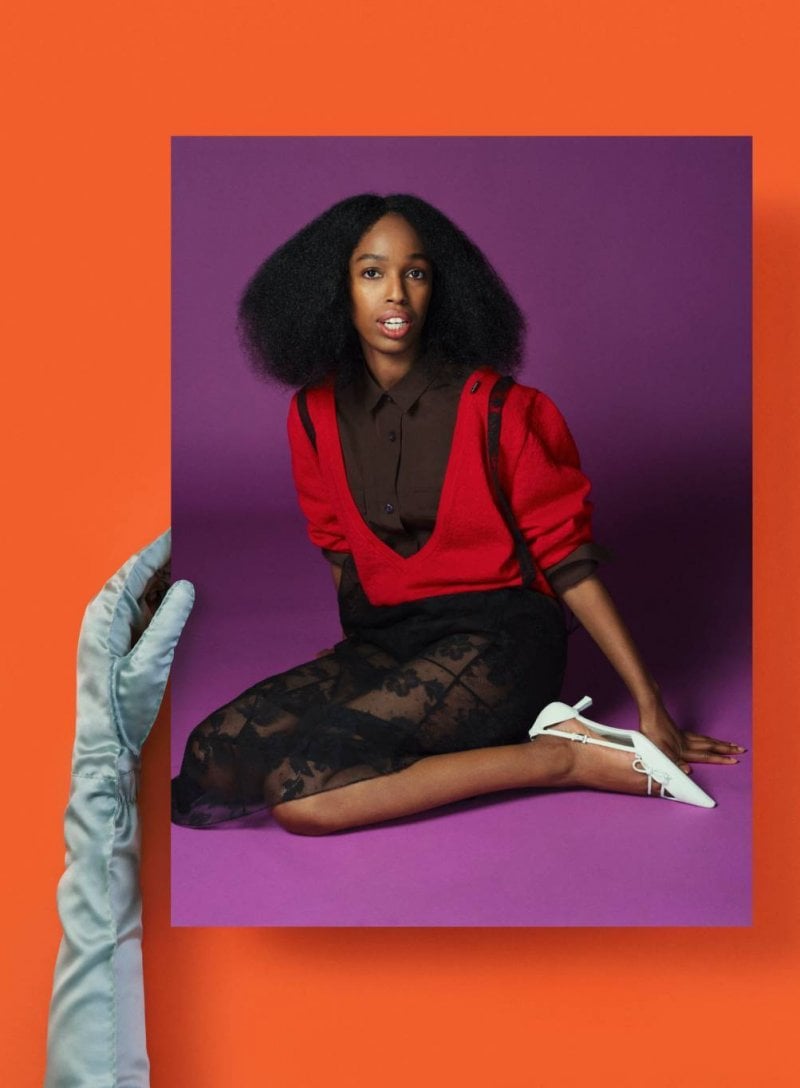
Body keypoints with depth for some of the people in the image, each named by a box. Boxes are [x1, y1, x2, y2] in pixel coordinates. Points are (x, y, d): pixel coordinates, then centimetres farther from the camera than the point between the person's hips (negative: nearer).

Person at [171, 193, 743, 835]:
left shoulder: (493, 405, -9)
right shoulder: (315, 414, 5)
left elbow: (567, 557, -7)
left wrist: (650, 705, -7)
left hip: (496, 636, -6)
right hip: (384, 639, 6)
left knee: (299, 792, -27)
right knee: (211, 752, -18)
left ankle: (568, 757, -15)